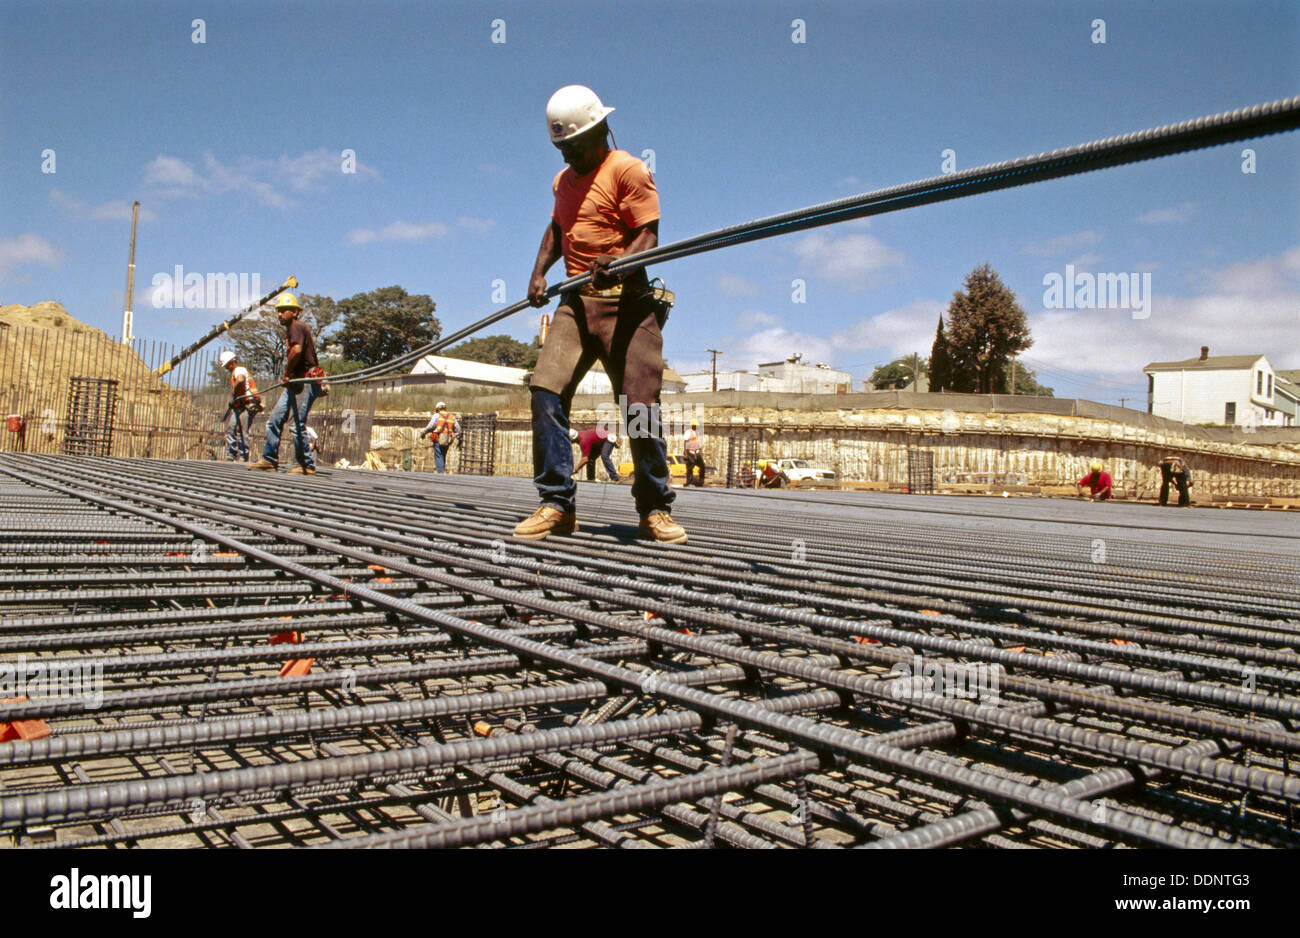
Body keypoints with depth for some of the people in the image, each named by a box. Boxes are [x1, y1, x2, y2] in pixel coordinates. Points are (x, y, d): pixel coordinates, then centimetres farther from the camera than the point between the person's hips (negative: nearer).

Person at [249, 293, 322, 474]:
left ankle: (307, 466, -1)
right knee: (274, 420, 7)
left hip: (305, 383, -10)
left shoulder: (297, 327, -10)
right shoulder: (290, 330, 22)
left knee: (298, 425, -9)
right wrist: (288, 376, 16)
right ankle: (269, 460, 10)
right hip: (294, 383, 10)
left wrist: (287, 373, -15)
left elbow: (297, 350, -27)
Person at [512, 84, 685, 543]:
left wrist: (618, 264, -28)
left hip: (624, 301, -6)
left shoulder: (628, 170, -1)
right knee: (545, 389, -10)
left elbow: (648, 234, -9)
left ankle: (654, 510, 5)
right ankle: (557, 504, -5)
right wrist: (539, 271, 17)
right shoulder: (563, 181, 22)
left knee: (640, 403, -8)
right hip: (576, 301, 6)